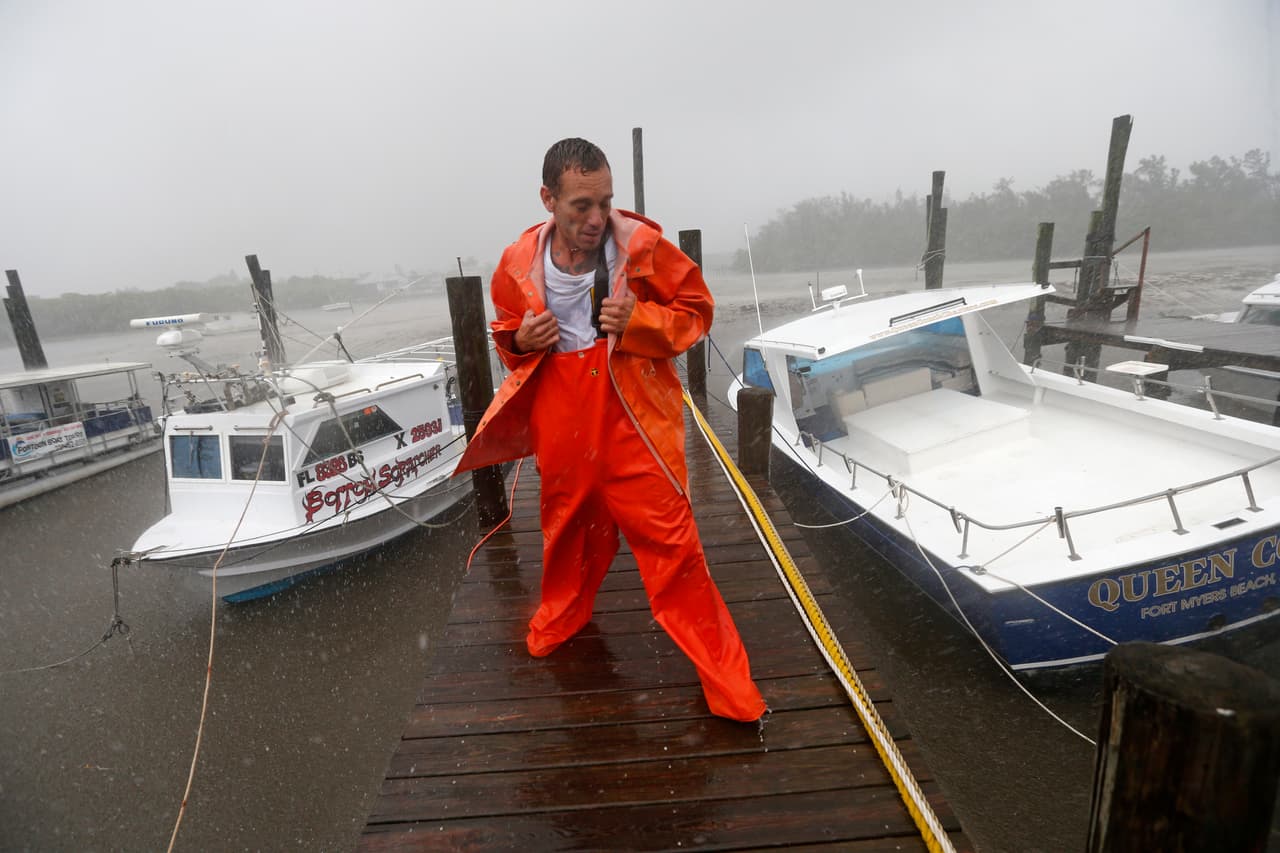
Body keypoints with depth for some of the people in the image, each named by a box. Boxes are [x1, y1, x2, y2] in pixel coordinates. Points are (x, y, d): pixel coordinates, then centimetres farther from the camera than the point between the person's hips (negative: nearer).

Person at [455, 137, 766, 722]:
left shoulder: (642, 246, -10)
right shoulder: (519, 264, -3)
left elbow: (696, 311, -1)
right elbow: (506, 335, 14)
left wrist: (638, 319, -19)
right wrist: (522, 341, -11)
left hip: (635, 423, -3)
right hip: (562, 425, 3)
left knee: (670, 541, -1)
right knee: (568, 527, 22)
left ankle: (722, 672, 16)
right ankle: (563, 611, 54)